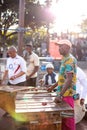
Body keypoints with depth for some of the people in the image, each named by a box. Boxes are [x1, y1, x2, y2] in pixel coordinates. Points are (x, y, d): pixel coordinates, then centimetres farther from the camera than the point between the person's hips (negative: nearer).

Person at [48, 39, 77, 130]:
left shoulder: (70, 60, -18)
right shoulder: (65, 59, 13)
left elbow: (69, 79, -26)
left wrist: (60, 95, -29)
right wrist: (53, 87, 26)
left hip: (67, 94, -9)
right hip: (63, 93, 9)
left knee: (67, 119, 1)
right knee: (63, 117, 18)